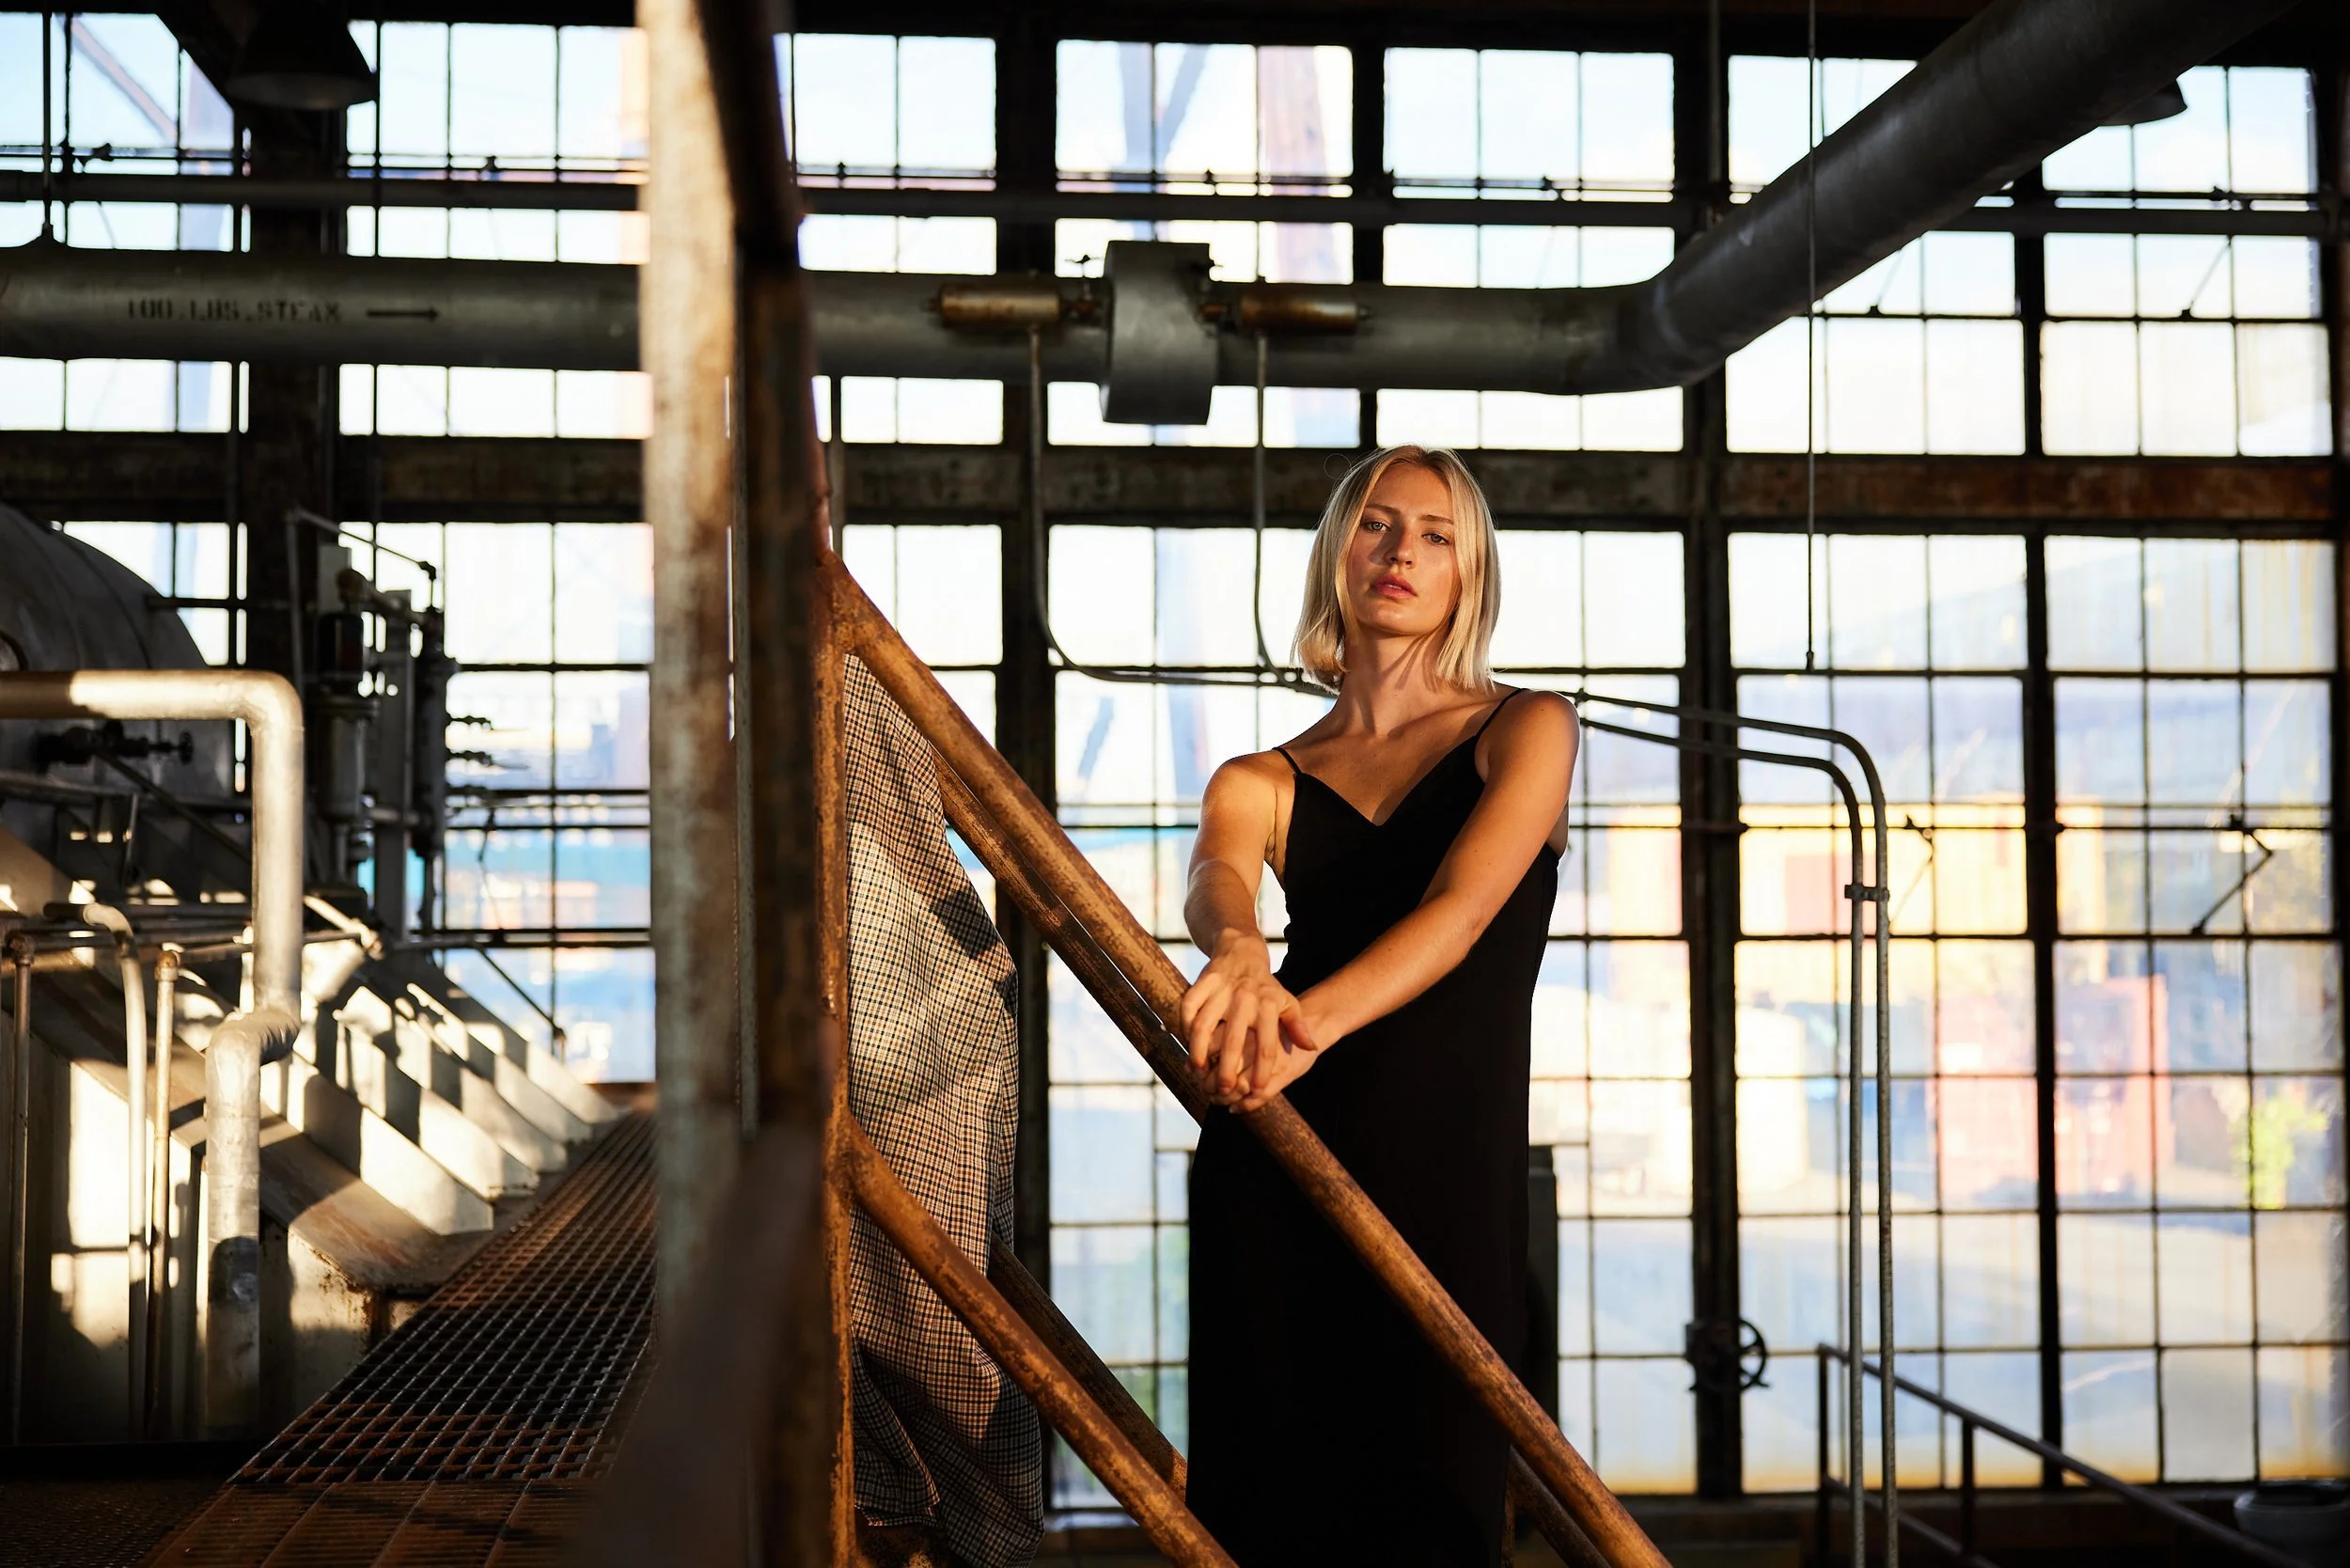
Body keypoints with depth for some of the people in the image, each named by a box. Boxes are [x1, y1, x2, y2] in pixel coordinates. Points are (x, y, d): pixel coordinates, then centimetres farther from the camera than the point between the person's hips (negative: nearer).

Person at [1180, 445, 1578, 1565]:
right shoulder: (1260, 782, 12)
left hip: (1454, 1167, -2)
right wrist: (1238, 954, -37)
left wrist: (1310, 1022, -30)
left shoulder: (1525, 730, 5)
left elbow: (1462, 907, -12)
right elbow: (1213, 883, -11)